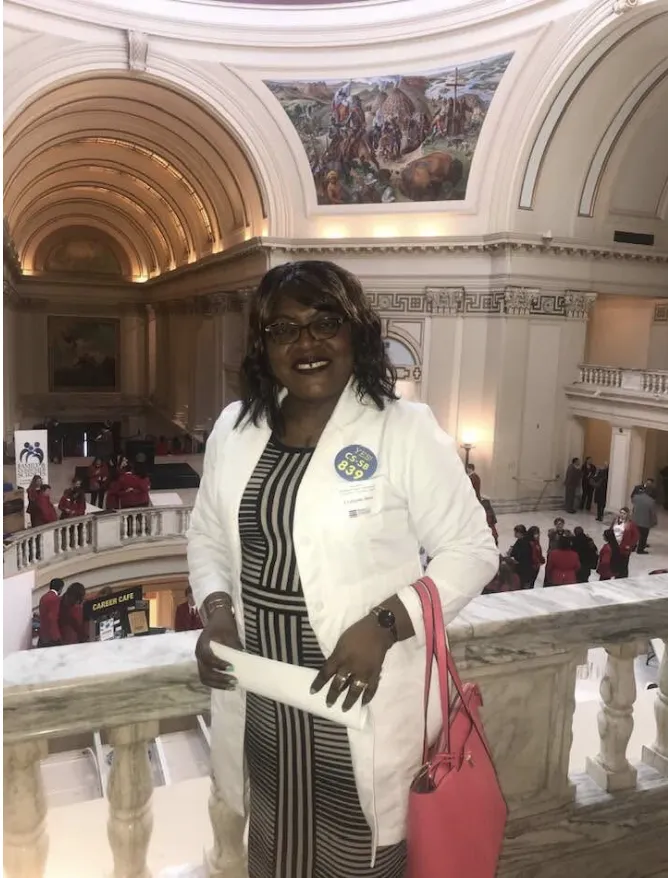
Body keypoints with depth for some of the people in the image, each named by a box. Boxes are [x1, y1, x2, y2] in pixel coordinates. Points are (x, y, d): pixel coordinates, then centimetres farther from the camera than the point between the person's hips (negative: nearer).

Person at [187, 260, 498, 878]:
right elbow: (207, 534, 13)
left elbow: (471, 551, -9)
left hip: (360, 690, -4)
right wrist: (216, 610, -5)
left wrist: (383, 625, -21)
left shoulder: (407, 429, -13)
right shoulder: (234, 428, 3)